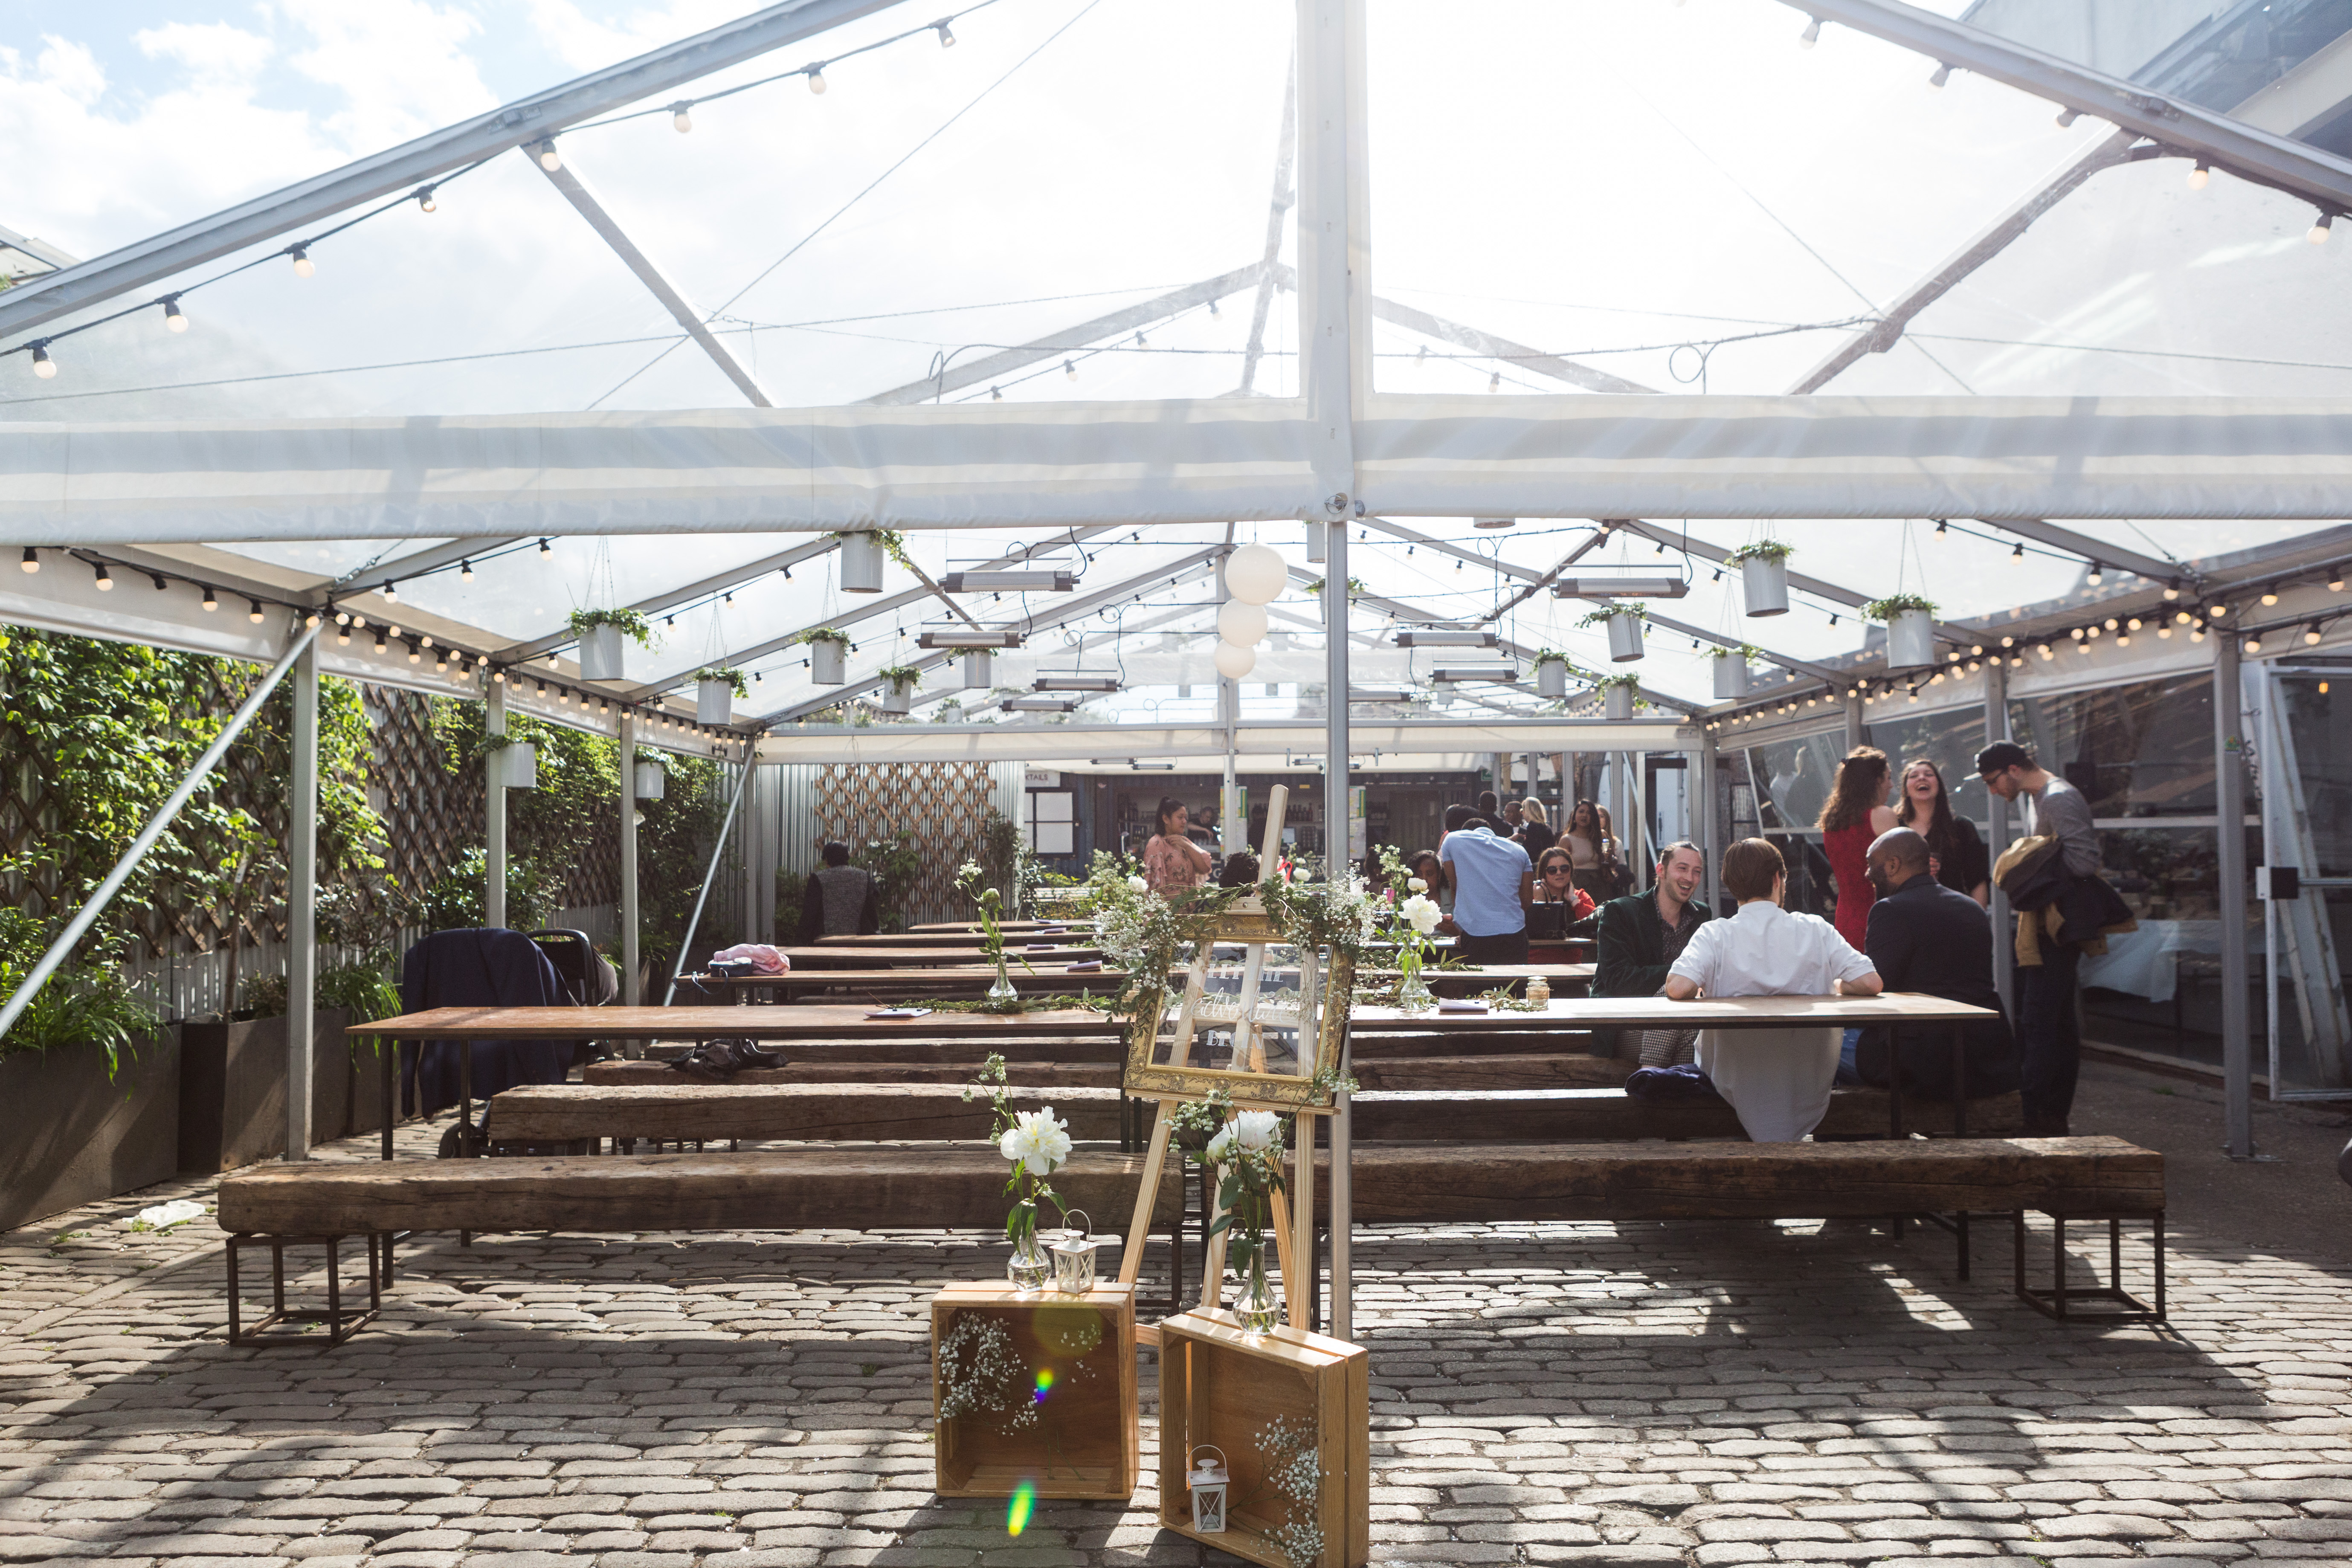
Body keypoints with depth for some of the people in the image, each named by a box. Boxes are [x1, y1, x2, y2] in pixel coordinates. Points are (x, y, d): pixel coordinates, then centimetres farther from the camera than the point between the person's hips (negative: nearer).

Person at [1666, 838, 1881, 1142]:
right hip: (1810, 1086, 1)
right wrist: (1835, 987, 11)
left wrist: (1701, 989, -1)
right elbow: (1870, 983, -10)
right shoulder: (1816, 930, -5)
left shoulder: (1713, 934, -11)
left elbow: (1677, 989, -25)